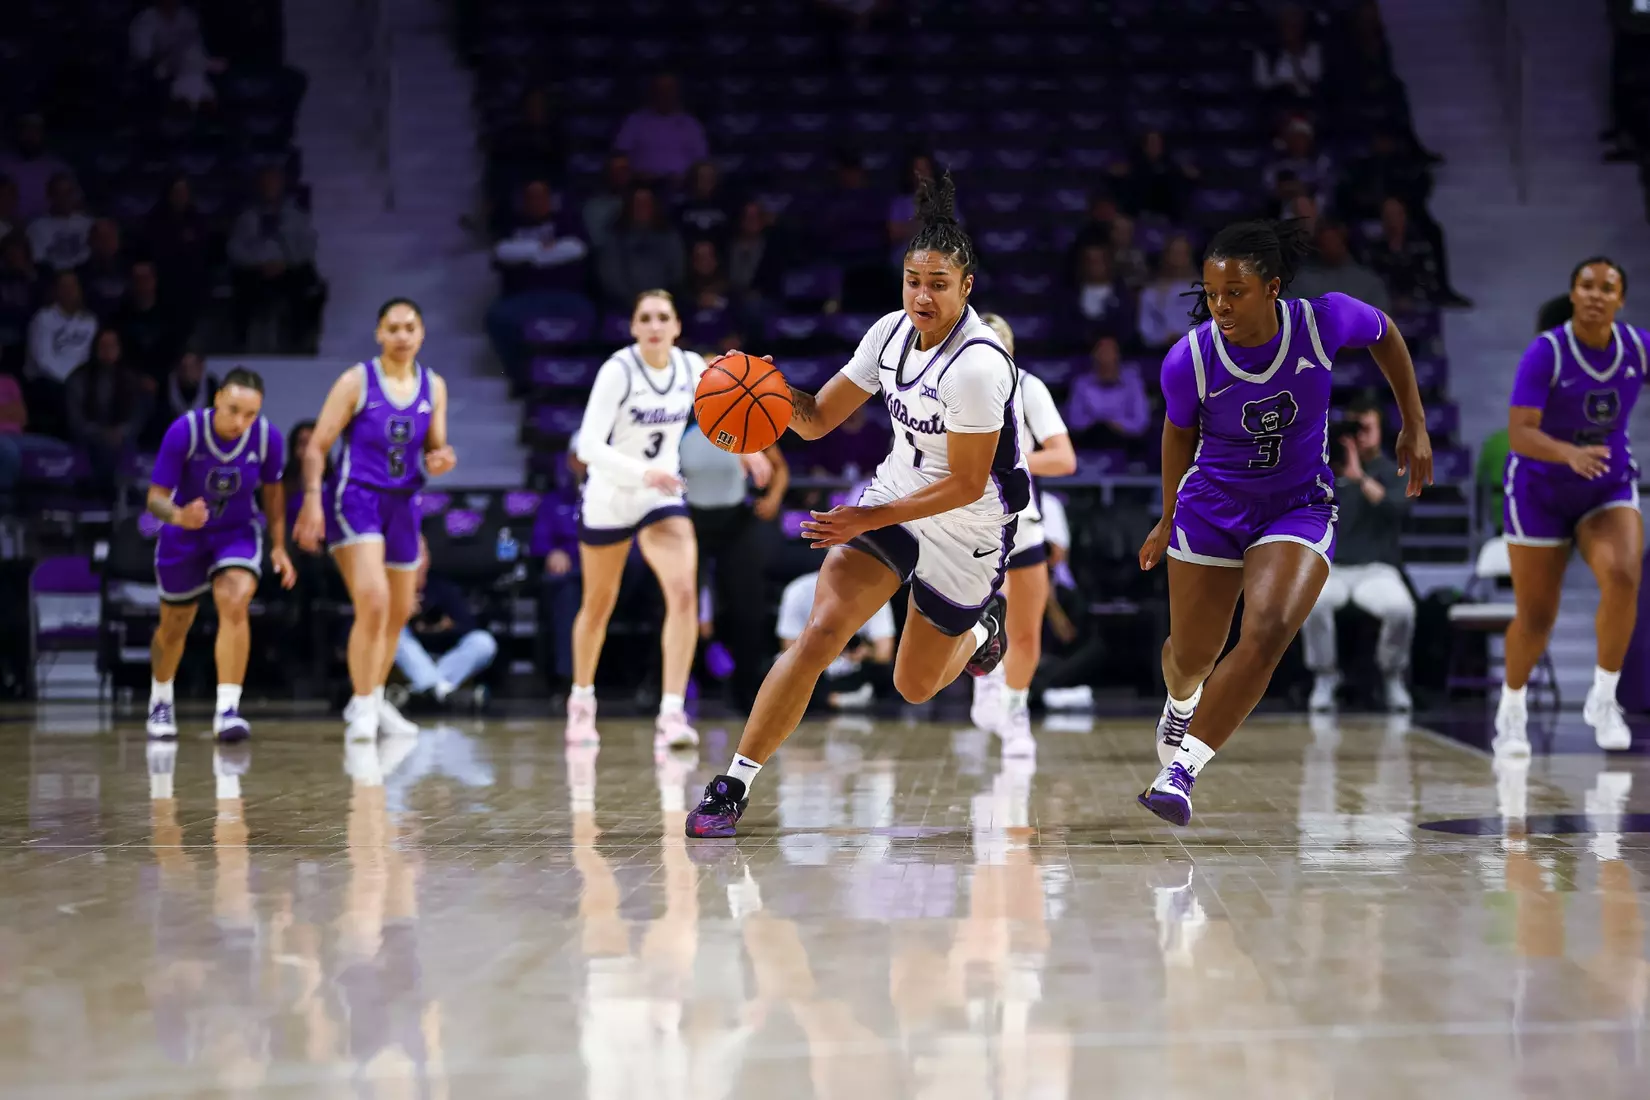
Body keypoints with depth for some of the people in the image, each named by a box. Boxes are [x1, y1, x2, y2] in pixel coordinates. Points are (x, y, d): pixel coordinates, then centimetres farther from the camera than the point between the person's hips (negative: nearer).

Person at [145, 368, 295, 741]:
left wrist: (278, 545, 2)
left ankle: (227, 710, -27)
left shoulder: (267, 436, -20)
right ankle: (161, 701, 44)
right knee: (174, 626, 15)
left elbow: (272, 489, 0)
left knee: (234, 604, -27)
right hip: (184, 535, 0)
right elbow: (156, 497, -24)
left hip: (238, 532, 0)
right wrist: (179, 516, -46)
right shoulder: (184, 431, -27)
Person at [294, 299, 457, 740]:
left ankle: (374, 699, 36)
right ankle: (362, 705, -10)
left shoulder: (433, 386, 6)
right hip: (355, 497, -6)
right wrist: (312, 500, -19)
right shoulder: (356, 381, -7)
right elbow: (317, 446, -7)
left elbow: (434, 446, 15)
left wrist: (441, 459, -10)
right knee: (373, 601, -22)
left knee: (399, 612, 16)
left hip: (403, 502, 6)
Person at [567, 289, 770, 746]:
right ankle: (581, 700, 38)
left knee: (684, 593, -20)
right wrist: (643, 473, -39)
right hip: (609, 498, -2)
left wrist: (745, 446, 8)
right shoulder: (618, 371, -21)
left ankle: (672, 712, -21)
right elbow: (588, 446, -28)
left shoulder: (691, 366, -8)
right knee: (598, 605, 14)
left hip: (662, 496, 2)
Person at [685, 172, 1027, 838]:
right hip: (894, 495, 4)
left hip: (967, 530, -4)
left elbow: (966, 484, -23)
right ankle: (734, 786, -16)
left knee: (915, 687, 12)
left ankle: (982, 628, 48)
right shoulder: (892, 333, -7)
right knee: (822, 630, -18)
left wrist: (870, 520, -25)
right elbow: (818, 420, 1)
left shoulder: (979, 365, -27)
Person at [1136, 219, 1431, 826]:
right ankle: (1181, 704, 51)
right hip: (1211, 506, 1)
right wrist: (1170, 519, 14)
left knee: (1266, 635, -25)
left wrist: (1415, 425, 5)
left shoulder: (1324, 320, -21)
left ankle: (1181, 769, -21)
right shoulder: (1188, 359, -20)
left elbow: (1385, 334, 3)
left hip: (1299, 507, -1)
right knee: (1192, 654, 11)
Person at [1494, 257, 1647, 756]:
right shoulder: (1545, 353, -21)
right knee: (1536, 619, 5)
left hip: (1610, 490, 2)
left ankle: (1603, 699, -9)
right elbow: (1519, 434, -29)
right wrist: (1570, 453, -46)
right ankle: (1511, 709, 34)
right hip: (1541, 492, -2)